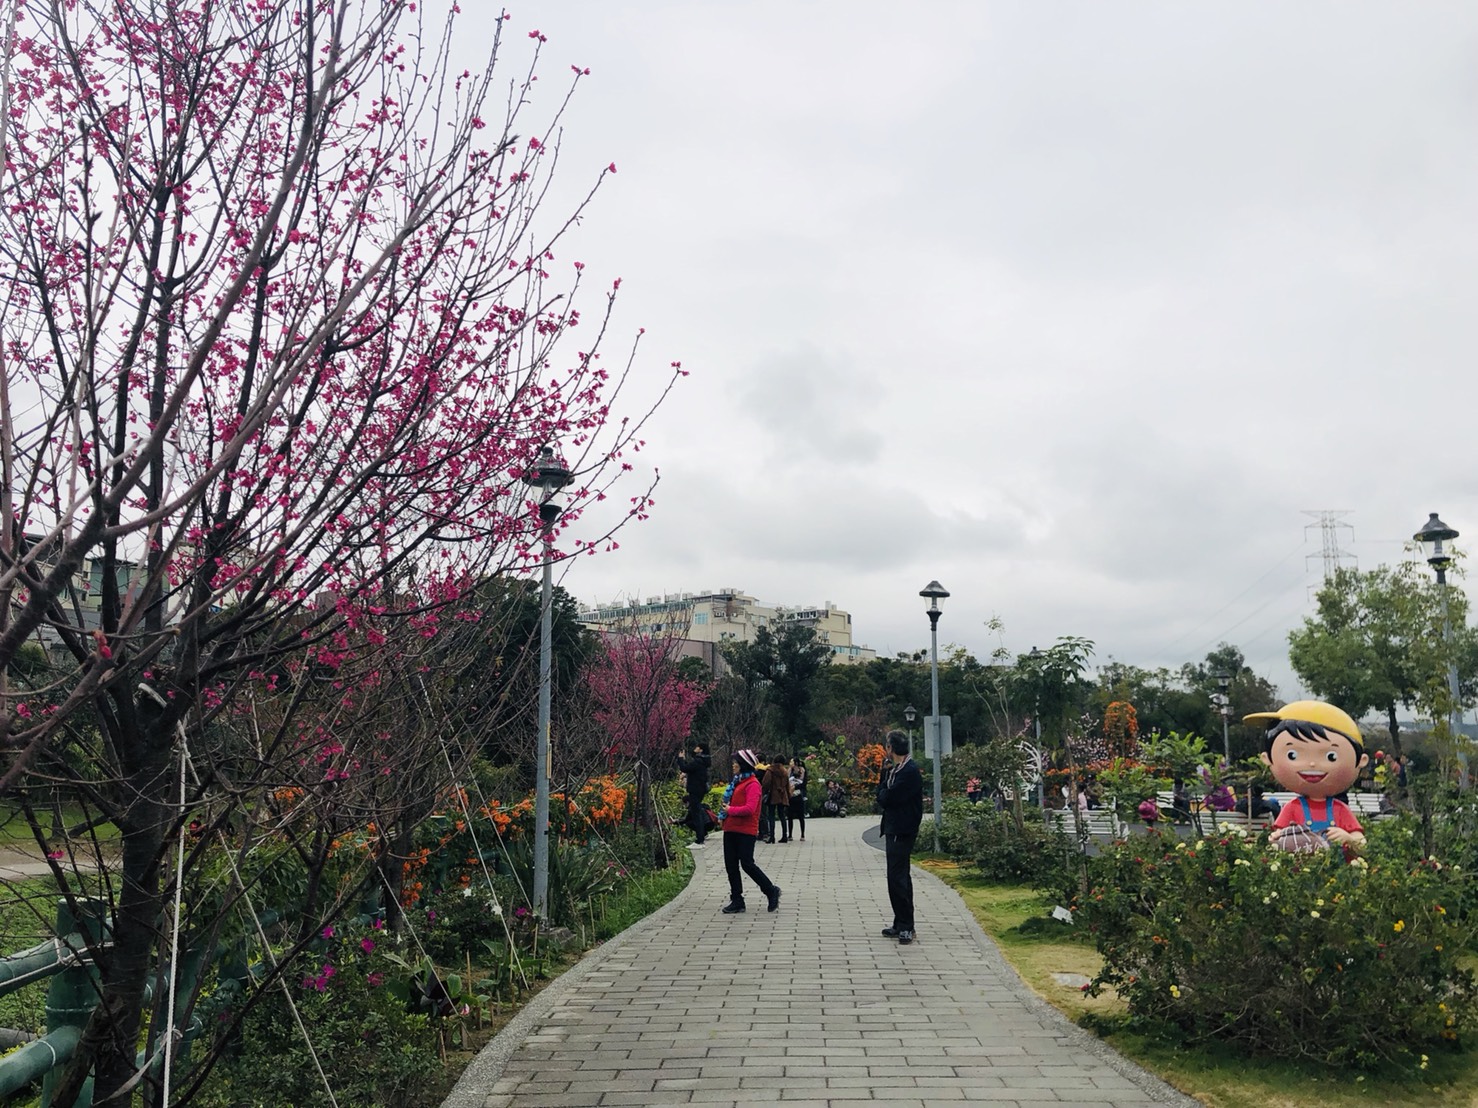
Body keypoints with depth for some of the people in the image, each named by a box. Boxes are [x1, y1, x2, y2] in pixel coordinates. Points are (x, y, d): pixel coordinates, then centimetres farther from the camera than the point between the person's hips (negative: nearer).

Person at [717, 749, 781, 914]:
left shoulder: (752, 784, -12)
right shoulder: (736, 781, 16)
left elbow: (749, 809, -21)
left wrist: (730, 810, -12)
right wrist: (723, 815, 6)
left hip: (746, 831, -9)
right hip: (731, 829, 9)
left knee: (747, 864, -7)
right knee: (731, 865, 8)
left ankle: (771, 891, 10)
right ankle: (737, 900, 16)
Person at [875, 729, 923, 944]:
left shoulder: (910, 772, -18)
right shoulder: (894, 770, 13)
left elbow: (886, 799, -20)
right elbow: (881, 798, 14)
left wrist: (883, 786, -2)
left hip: (902, 832, -10)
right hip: (894, 830, 10)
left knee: (897, 878, -9)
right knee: (899, 877, 15)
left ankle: (906, 927, -4)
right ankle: (902, 924, 23)